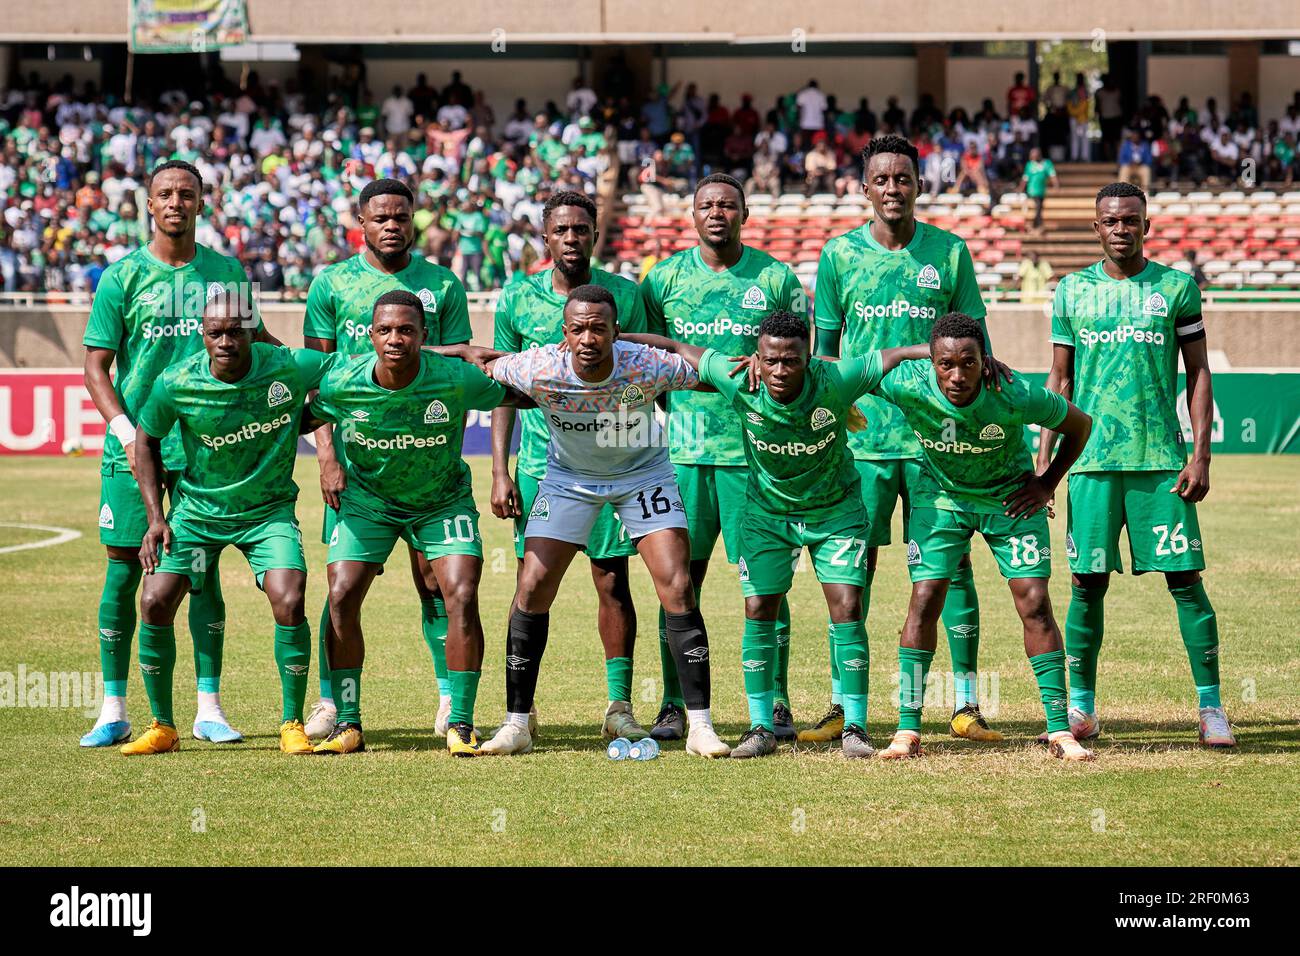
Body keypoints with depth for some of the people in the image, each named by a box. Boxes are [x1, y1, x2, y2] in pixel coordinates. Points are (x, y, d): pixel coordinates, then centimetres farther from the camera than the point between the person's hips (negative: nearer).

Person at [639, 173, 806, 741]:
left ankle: (776, 704, 4)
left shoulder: (777, 279, 4)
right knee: (680, 579, 1)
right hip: (686, 450, 1)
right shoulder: (664, 279, 7)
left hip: (758, 449, -1)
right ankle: (673, 705, 7)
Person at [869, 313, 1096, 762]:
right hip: (941, 496, 1)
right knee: (924, 601, -10)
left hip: (1010, 499, -1)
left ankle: (1059, 730, 0)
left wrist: (1048, 484, -8)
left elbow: (1080, 425, -12)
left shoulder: (1016, 396, -32)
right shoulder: (910, 385, -30)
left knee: (1034, 603, -7)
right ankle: (908, 730, -2)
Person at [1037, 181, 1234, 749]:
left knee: (1185, 581, -4)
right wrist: (1044, 456, 7)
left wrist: (1201, 453, -3)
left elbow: (1198, 373, 6)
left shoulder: (1176, 288, 5)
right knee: (1088, 584, 2)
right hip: (1092, 461, 1)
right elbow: (1059, 380, 13)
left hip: (1162, 459, -1)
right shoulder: (1073, 291, 9)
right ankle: (1081, 706, 14)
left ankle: (1210, 707, 1)